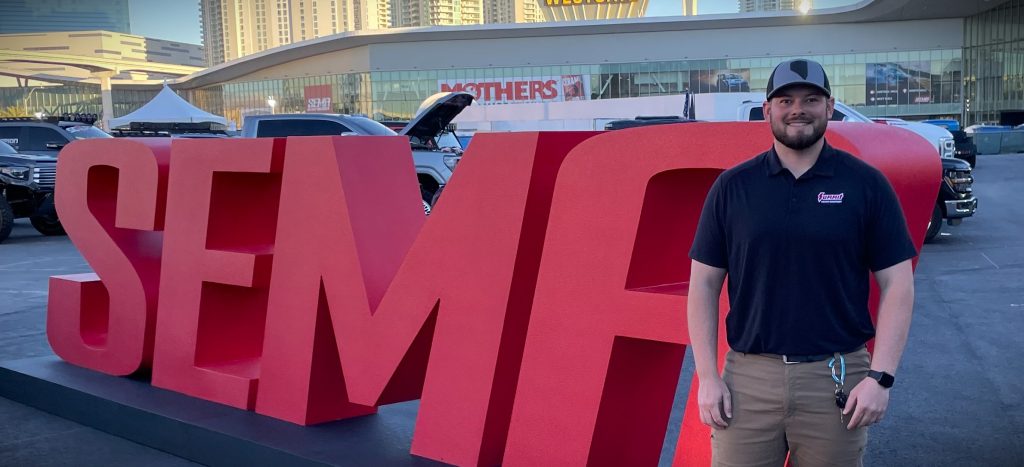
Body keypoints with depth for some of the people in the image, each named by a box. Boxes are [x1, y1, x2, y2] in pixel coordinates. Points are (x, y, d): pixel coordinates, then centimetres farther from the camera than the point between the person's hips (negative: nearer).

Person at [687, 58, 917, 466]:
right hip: (748, 377, 1)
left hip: (837, 378, 0)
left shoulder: (866, 184, 1)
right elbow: (704, 285, 4)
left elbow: (897, 285, 1)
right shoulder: (732, 186, 3)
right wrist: (707, 377, -2)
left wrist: (880, 376, -7)